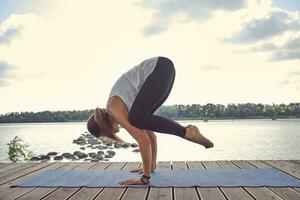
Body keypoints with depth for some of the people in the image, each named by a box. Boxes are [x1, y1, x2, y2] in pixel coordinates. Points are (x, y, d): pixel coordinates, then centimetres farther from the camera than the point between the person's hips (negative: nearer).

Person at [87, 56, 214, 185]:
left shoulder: (114, 109, -9)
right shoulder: (121, 109, 17)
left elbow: (144, 141, -14)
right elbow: (149, 133, 22)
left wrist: (145, 177, -6)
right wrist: (152, 165, 29)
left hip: (161, 67, -9)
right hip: (160, 70, 9)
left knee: (137, 118, -17)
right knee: (142, 120, 10)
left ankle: (186, 132, -11)